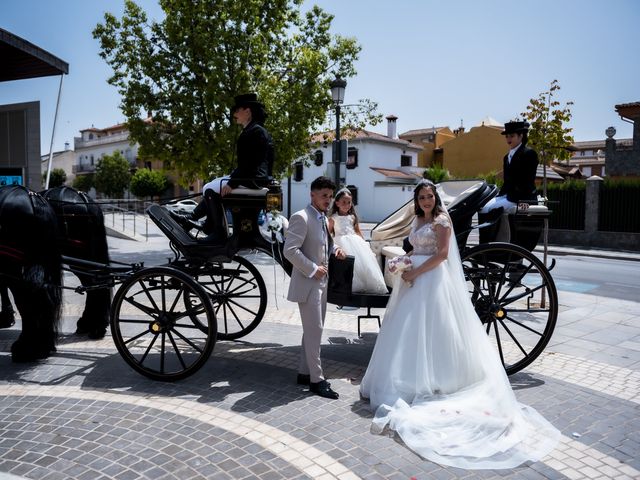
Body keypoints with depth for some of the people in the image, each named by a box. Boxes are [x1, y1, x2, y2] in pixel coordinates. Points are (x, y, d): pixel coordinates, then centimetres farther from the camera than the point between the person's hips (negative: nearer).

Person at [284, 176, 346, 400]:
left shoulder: (323, 219, 12)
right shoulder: (301, 217, -15)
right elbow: (290, 250, -23)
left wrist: (335, 248, 6)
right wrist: (313, 269, -19)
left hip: (321, 282, 9)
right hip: (308, 283, -9)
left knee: (313, 330, 16)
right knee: (314, 330, -4)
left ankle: (305, 372, 28)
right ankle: (316, 379, 7)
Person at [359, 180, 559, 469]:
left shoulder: (441, 220, -7)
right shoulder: (417, 221, 16)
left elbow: (442, 253, -15)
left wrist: (415, 272, -16)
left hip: (432, 280, -8)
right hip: (415, 280, 8)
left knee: (427, 330, -4)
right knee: (409, 331, 8)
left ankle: (427, 381, 6)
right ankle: (410, 379, 17)